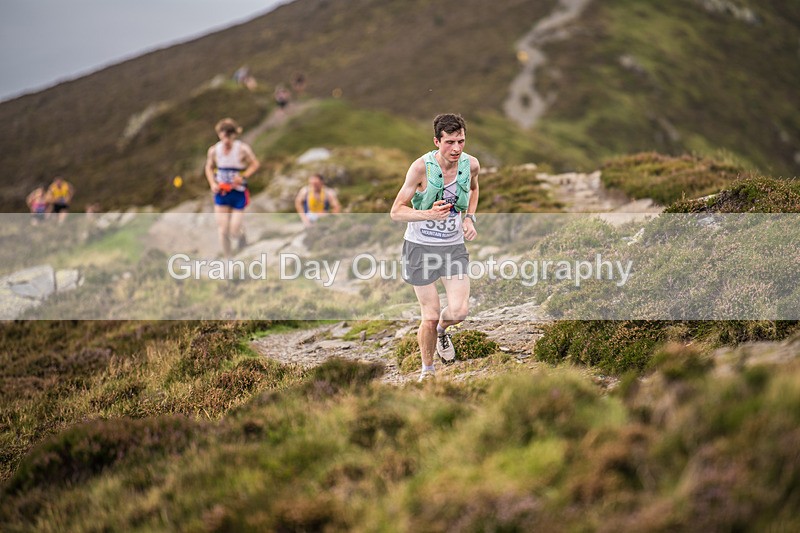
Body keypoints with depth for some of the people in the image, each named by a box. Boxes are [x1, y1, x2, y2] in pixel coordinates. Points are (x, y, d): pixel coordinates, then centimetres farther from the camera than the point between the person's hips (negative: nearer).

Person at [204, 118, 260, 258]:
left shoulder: (242, 149, -13)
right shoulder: (214, 150, -4)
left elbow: (255, 164, -2)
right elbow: (209, 167, 12)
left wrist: (243, 177, -17)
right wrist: (212, 183, -4)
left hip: (238, 193, -2)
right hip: (221, 193, 2)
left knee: (234, 232, -2)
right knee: (223, 231, -3)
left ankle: (242, 236, 36)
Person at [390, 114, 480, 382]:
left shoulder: (471, 164, -6)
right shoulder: (421, 167, -18)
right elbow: (396, 212, -15)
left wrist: (470, 218, 4)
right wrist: (429, 214, -31)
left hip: (454, 245, 3)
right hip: (421, 246, -3)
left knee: (459, 311, -12)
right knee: (430, 317, -2)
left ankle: (442, 331, 25)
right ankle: (427, 370, 23)